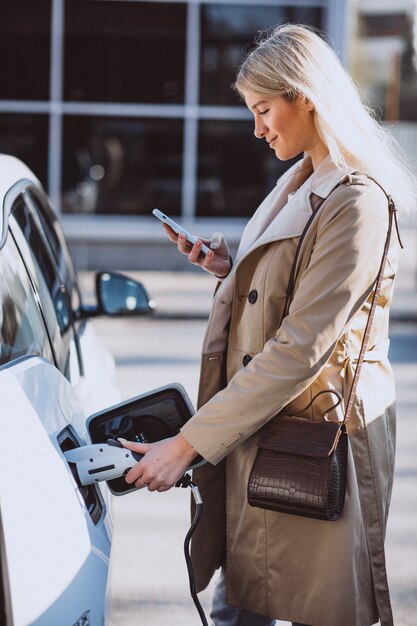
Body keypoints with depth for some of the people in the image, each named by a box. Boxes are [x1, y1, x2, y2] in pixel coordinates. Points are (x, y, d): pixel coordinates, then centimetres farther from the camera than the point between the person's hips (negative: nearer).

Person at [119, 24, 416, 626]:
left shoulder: (359, 203, -18)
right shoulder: (297, 184, 14)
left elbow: (300, 348, -23)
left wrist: (190, 443, -23)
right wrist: (229, 270, 6)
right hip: (254, 427, 9)